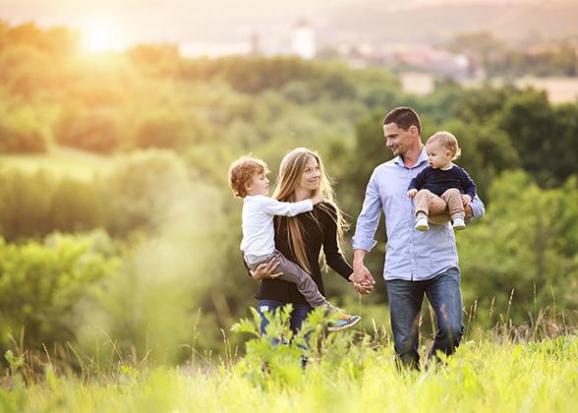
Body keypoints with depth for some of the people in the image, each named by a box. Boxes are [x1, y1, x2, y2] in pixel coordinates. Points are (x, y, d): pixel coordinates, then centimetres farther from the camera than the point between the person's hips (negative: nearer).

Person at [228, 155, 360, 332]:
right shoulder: (263, 203, -15)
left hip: (251, 258, 10)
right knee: (303, 278, -8)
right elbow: (290, 209, -14)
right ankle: (329, 315, -8)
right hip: (265, 258, -10)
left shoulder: (249, 204, 17)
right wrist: (312, 201, -3)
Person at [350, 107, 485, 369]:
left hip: (441, 267, -2)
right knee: (405, 346, 1)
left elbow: (476, 206, 6)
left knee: (452, 329, -17)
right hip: (399, 272, 2)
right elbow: (367, 221, 15)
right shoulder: (382, 174, 15)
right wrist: (358, 263, 3)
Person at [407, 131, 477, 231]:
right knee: (423, 193, -28)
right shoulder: (428, 171, 17)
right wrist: (412, 189, 1)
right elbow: (416, 181, 23)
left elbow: (470, 185, 20)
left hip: (449, 202, -1)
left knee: (453, 192, -30)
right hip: (432, 202, 1)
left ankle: (458, 218, -35)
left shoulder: (458, 172, 13)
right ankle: (421, 218, -46)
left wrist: (468, 196, -1)